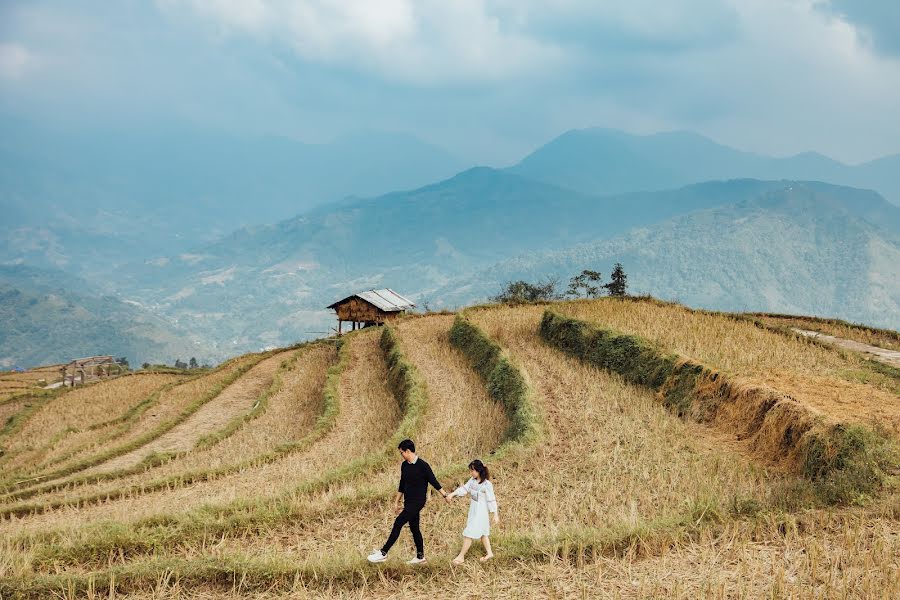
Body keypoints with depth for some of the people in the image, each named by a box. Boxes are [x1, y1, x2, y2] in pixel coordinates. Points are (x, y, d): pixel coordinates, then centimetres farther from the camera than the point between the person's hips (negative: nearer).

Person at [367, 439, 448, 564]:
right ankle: (420, 556, 21)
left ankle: (383, 553, -12)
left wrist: (446, 496, -7)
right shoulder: (404, 465, 9)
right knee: (414, 528, 12)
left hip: (417, 502, -8)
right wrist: (396, 502, 20)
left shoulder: (423, 466, -14)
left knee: (398, 523, -13)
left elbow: (434, 482, -9)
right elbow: (402, 485, 18)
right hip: (408, 502, 8)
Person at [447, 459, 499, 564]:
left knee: (469, 533, -3)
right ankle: (489, 553, 32)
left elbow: (491, 500, -17)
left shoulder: (487, 484, -21)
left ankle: (461, 556, 6)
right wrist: (453, 494, -17)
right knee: (482, 532, 19)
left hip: (481, 512, -8)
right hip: (473, 511, 8)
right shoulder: (472, 480, 0)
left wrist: (495, 515, -13)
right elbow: (464, 489, -2)